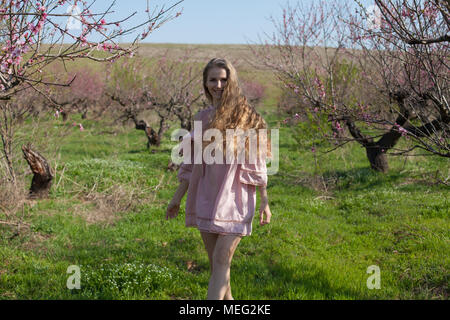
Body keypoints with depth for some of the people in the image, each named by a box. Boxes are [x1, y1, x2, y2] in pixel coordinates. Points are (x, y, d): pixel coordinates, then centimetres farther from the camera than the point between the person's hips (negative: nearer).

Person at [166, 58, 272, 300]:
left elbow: (257, 162, -1)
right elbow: (191, 162, 14)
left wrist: (264, 201, -3)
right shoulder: (202, 118, 8)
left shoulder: (246, 116, -3)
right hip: (206, 197, 5)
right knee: (215, 262, 10)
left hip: (234, 198, -4)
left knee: (221, 260, -10)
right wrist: (177, 197, 12)